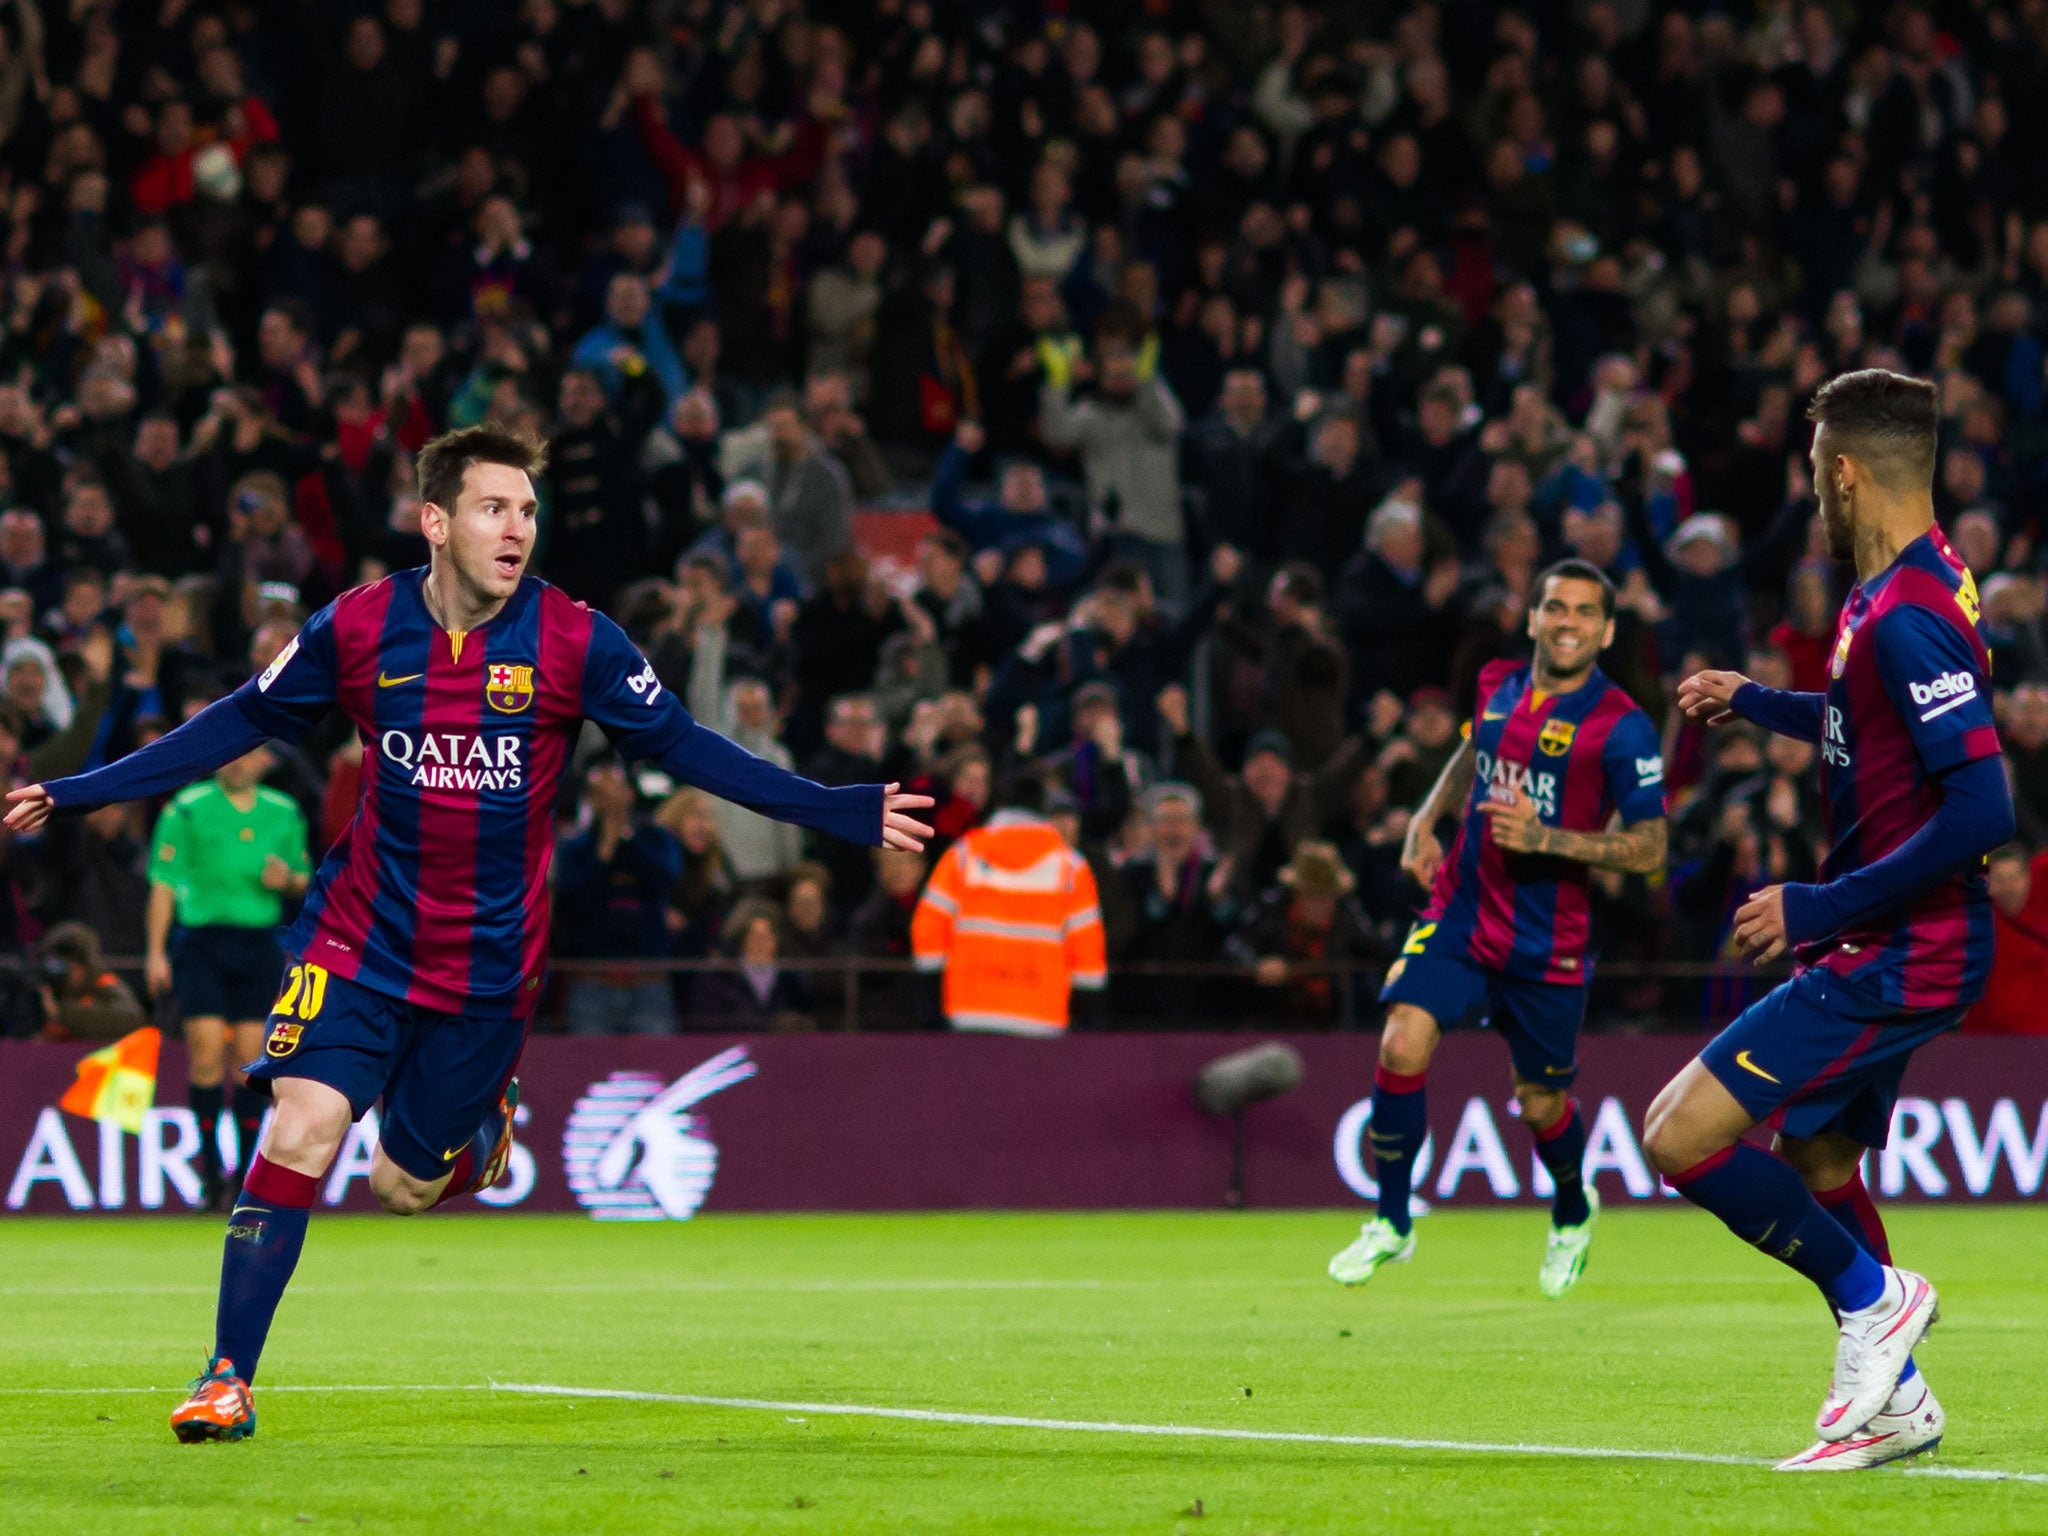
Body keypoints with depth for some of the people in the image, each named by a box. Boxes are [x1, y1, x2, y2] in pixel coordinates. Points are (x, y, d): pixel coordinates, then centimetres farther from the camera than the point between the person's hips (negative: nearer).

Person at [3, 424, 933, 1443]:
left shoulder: (572, 640, -9)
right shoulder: (358, 628, -6)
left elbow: (681, 746, -1)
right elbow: (241, 723, 6)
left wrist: (841, 812, -7)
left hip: (489, 962, 0)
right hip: (358, 939, 0)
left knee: (403, 1186, 6)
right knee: (299, 1134, -16)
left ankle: (482, 1122, 42)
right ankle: (229, 1381, -5)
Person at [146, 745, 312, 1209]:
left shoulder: (285, 813, 11)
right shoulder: (186, 809, 1)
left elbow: (304, 882, 20)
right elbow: (163, 883, -1)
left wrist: (287, 880, -5)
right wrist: (155, 951, -7)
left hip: (258, 942, 3)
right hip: (201, 939, -3)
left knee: (251, 1055, 0)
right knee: (207, 1046, -11)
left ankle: (248, 1168, 6)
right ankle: (209, 1161, 0)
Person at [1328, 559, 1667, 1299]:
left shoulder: (1621, 728, -13)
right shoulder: (1497, 686, 3)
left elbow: (1649, 849, -14)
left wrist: (1546, 838, -24)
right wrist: (1426, 822, 11)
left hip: (1548, 945, -3)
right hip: (1459, 912, 3)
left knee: (1541, 1105, 9)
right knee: (1403, 1045, -16)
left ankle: (1573, 1215, 42)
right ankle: (1391, 1224, 0)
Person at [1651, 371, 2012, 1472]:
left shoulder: (1908, 616, -23)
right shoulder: (1899, 589, 9)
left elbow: (1981, 811, -28)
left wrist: (1822, 906, -23)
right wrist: (1755, 703, 39)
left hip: (1897, 957, -10)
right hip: (1888, 947, 10)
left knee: (1682, 1136, -13)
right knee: (1815, 1154, 23)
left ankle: (1871, 1294, 1)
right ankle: (1894, 1401, 31)